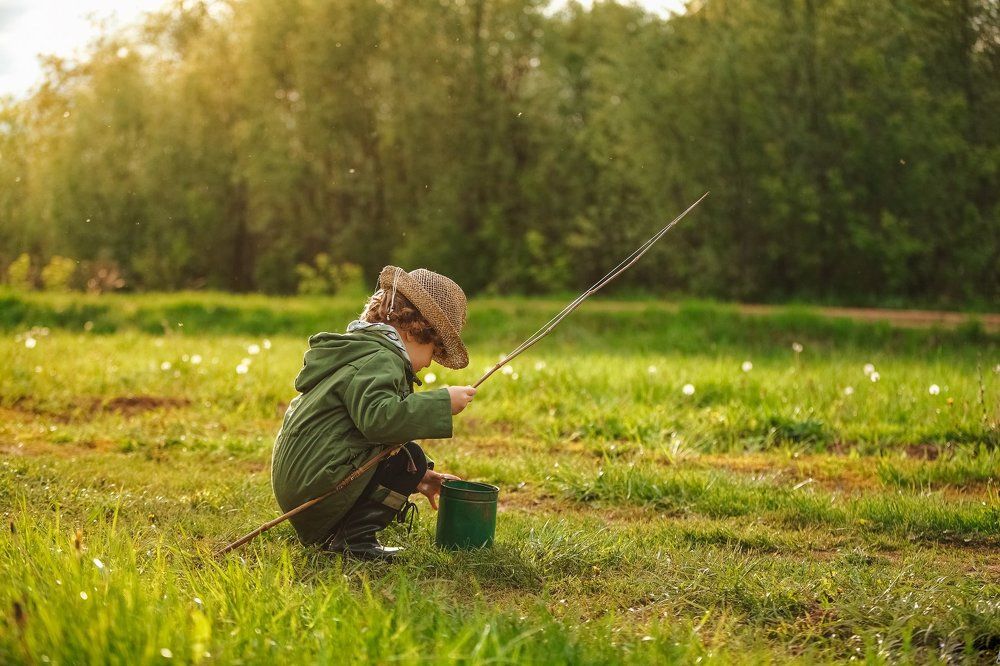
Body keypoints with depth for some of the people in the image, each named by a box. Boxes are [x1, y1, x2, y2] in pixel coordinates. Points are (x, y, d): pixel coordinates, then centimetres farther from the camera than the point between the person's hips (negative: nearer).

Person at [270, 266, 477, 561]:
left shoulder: (358, 353, 23)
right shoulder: (378, 360, -12)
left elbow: (371, 423, 31)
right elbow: (379, 419, -31)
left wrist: (413, 479, 27)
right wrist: (442, 402, -23)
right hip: (316, 486, -11)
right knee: (411, 458, -12)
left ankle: (332, 535, 12)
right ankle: (355, 538, -11)